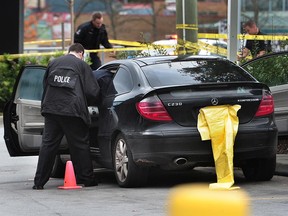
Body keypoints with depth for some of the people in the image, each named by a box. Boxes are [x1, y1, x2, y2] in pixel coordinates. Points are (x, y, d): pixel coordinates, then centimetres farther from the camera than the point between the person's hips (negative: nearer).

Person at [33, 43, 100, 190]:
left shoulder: (53, 63, 14)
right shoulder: (82, 66, 4)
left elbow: (45, 85, 21)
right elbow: (92, 91, 2)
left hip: (51, 109, 3)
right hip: (73, 110, -3)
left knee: (48, 145, 5)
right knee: (80, 145, 6)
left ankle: (39, 181, 2)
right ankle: (86, 179, 10)